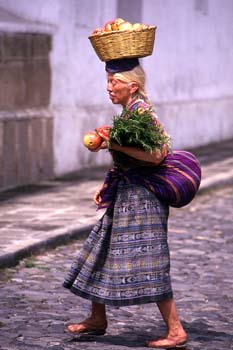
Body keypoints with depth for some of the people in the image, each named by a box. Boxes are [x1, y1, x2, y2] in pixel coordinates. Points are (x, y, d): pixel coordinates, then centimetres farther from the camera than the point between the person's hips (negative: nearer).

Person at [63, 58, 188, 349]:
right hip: (127, 194, 10)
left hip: (142, 196, -10)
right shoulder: (128, 112, 13)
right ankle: (97, 320, 29)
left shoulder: (140, 111, -16)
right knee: (102, 251, 16)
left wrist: (114, 144, -24)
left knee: (147, 263, -9)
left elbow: (155, 155, -25)